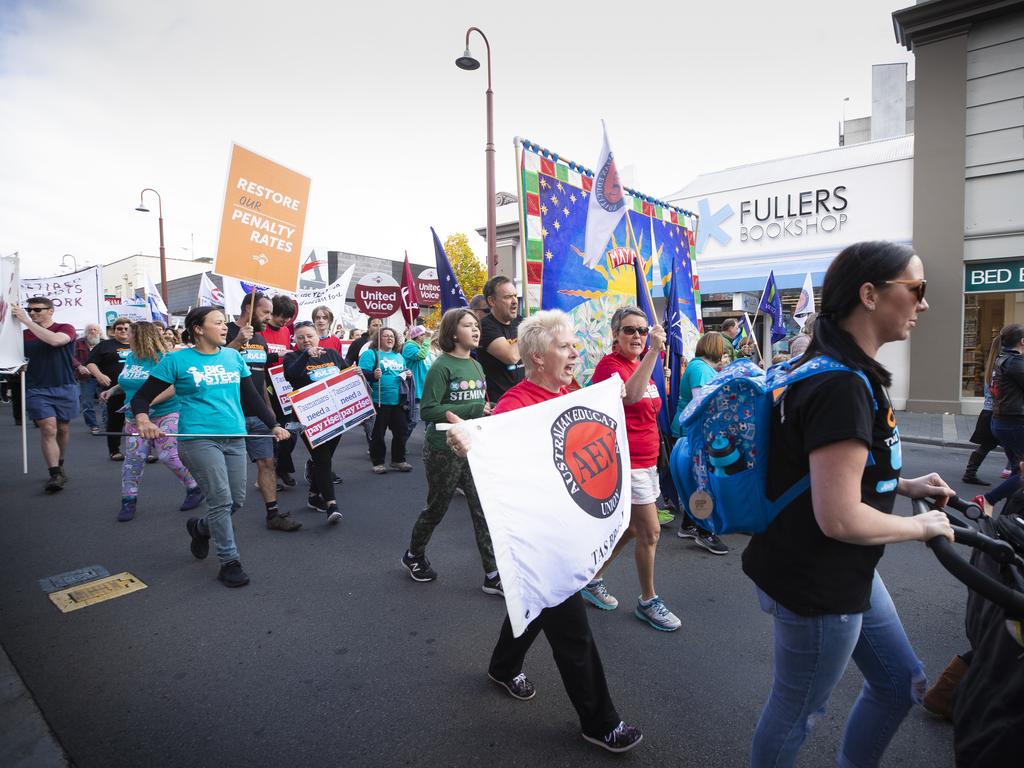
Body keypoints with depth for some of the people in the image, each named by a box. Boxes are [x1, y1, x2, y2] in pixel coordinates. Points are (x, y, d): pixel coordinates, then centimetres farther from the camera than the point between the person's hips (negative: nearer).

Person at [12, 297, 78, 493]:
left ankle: (59, 467, 31)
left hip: (65, 388, 0)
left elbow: (55, 340, -21)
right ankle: (55, 475, -11)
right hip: (37, 390, 1)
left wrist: (26, 321, -20)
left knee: (62, 430, 11)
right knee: (48, 429, -12)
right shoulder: (23, 334, 9)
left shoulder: (66, 329, 1)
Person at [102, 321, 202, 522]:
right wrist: (113, 390, 9)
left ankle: (195, 489, 9)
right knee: (133, 458, 1)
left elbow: (172, 389, -20)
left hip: (164, 415, -7)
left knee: (169, 456, -10)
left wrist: (147, 402, -27)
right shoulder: (131, 357, 9)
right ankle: (128, 501, 13)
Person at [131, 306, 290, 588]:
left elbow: (252, 396, 16)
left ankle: (200, 527, 39)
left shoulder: (233, 356, 10)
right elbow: (142, 397, 1)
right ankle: (229, 562, 8)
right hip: (198, 439, -5)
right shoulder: (176, 360, -3)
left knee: (237, 501, 8)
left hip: (234, 438, 5)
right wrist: (143, 421, -20)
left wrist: (274, 425, 10)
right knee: (221, 501, -8)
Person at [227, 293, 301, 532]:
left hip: (258, 415, 7)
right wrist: (237, 341, -27)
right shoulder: (228, 332, -7)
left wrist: (269, 409, 20)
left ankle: (273, 513, 11)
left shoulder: (260, 339, 16)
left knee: (267, 462, 5)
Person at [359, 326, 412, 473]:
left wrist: (407, 375, 7)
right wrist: (373, 375, -33)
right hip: (379, 401, -6)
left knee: (402, 431, 9)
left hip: (398, 401, 6)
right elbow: (361, 374, -14)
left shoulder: (399, 356, 18)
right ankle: (377, 462, 16)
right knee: (378, 433, 3)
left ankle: (398, 460, 24)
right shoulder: (370, 354, -4)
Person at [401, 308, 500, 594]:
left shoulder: (476, 366, 8)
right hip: (444, 449, -6)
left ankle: (492, 575, 12)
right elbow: (428, 411, -19)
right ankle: (414, 556, 38)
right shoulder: (442, 366, -14)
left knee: (483, 509, 3)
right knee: (436, 508, 11)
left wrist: (488, 411, -2)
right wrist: (471, 410, -24)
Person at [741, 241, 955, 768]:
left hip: (847, 573, 10)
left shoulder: (835, 368, 7)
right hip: (817, 587, -10)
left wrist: (903, 485, 11)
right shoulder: (842, 386, -28)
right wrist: (922, 527, -13)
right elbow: (840, 517, -30)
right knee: (794, 713, 13)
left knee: (901, 684, 27)